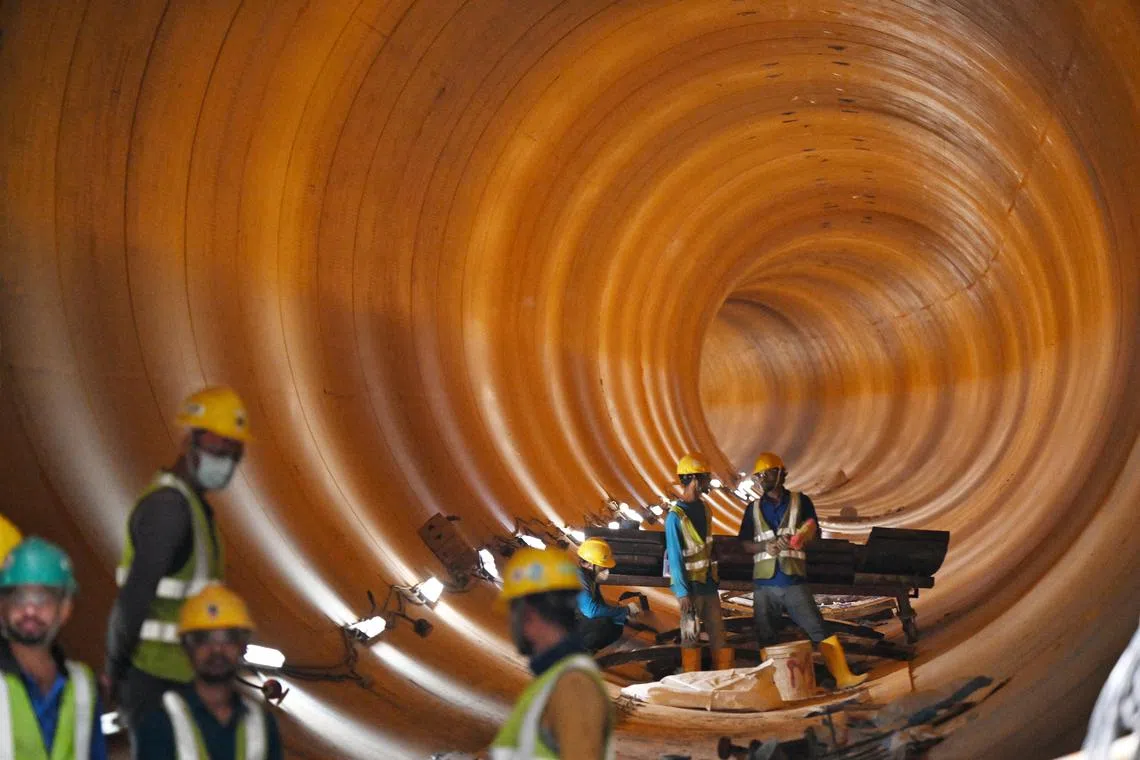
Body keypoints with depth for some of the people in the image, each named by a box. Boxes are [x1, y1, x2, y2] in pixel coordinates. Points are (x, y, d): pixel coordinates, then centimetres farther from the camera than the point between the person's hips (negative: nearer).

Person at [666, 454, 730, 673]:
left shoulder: (702, 508, 7)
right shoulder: (675, 517, -15)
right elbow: (675, 558, -15)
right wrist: (683, 592, -17)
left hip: (708, 581, 7)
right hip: (690, 584, -7)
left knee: (719, 633, 9)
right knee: (691, 636, 1)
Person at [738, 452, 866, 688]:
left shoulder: (801, 502, 7)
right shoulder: (754, 508, 12)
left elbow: (813, 536, 3)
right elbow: (744, 543, 8)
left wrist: (798, 541, -19)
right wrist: (765, 546, -12)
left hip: (794, 581, -2)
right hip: (764, 583, 2)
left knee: (819, 631, -9)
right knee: (765, 638, 6)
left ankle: (843, 676, -11)